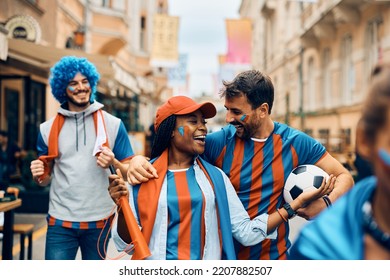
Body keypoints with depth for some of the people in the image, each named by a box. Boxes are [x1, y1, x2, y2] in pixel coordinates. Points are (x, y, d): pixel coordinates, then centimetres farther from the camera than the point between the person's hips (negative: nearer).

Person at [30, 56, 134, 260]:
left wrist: (113, 163, -19)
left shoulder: (112, 125, -1)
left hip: (99, 221, 0)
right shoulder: (48, 129, 3)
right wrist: (39, 176, -11)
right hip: (60, 221, 1)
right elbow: (46, 178, 12)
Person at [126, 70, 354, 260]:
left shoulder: (295, 142, -7)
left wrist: (326, 202, -22)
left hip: (275, 255, 1)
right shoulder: (221, 141, -10)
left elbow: (344, 176, -2)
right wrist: (140, 160, -30)